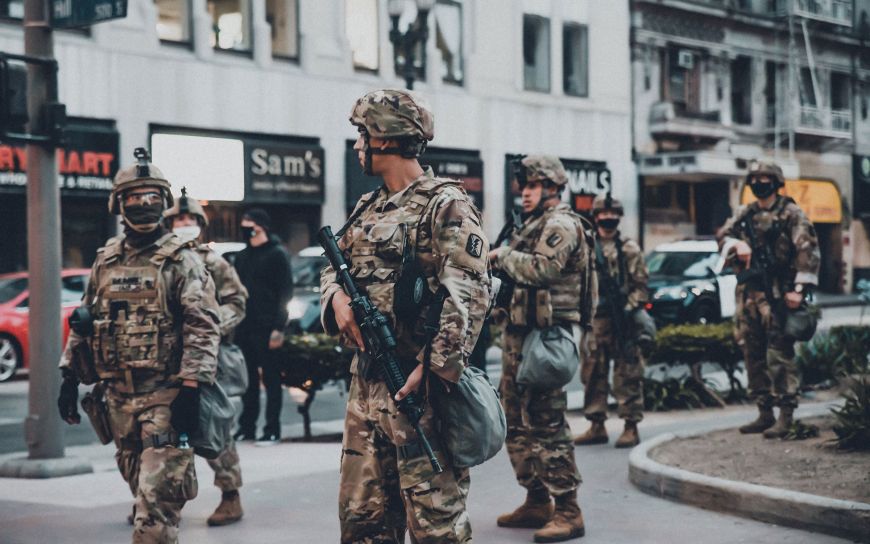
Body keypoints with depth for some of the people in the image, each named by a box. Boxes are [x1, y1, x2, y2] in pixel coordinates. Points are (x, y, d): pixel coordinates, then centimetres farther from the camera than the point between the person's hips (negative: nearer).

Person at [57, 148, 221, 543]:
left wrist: (190, 388, -19)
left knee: (155, 498, -12)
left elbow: (204, 325, -12)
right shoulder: (105, 260, 13)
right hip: (118, 395, 6)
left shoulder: (180, 259, -5)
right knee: (143, 491, 14)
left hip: (164, 396, -6)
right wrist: (70, 376, 14)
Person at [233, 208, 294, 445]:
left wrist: (279, 327, -16)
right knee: (248, 379, 9)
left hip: (267, 329, -6)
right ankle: (246, 426, 15)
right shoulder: (242, 256, 16)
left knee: (271, 379, -2)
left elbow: (285, 292, -9)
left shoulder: (277, 254, -4)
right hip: (244, 328, 6)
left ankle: (272, 429, 1)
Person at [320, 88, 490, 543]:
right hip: (365, 382, 8)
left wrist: (435, 369, -24)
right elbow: (333, 269, 24)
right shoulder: (367, 209, 17)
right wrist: (338, 298, 0)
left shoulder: (446, 206, -8)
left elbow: (469, 293, -17)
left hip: (418, 386, -8)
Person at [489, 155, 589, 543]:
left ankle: (568, 513, -10)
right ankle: (537, 502, 22)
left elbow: (540, 268, -25)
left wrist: (502, 255, -11)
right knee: (517, 423, 13)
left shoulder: (561, 224, -10)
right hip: (518, 336, 10)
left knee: (547, 423, -12)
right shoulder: (532, 224, 20)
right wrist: (502, 258, 6)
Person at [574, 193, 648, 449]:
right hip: (593, 320, 5)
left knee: (627, 374, -5)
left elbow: (640, 284, -1)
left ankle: (631, 426, -1)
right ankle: (596, 425, 15)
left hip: (622, 320, -4)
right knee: (593, 373, 7)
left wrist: (630, 308, -14)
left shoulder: (629, 248, 2)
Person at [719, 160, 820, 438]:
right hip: (748, 293, 6)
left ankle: (786, 417, -9)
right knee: (753, 355, 9)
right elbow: (723, 235, 13)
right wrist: (737, 244, -10)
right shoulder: (745, 214, 16)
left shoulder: (791, 213, -2)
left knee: (780, 355, -10)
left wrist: (800, 288, -17)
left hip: (777, 295, -6)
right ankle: (764, 413, 17)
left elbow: (808, 250, -9)